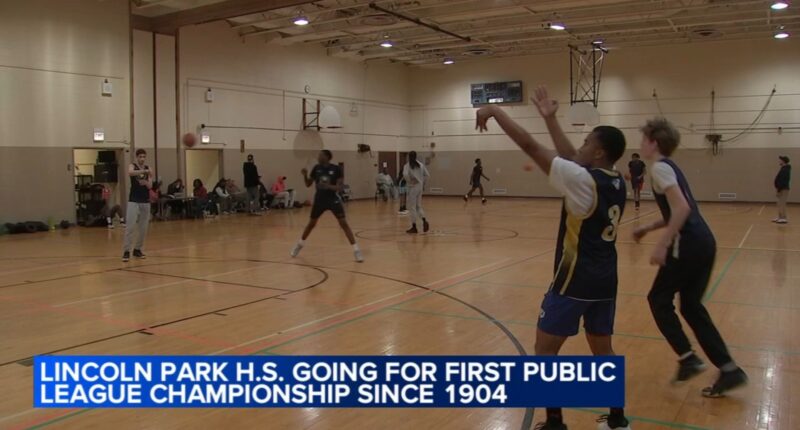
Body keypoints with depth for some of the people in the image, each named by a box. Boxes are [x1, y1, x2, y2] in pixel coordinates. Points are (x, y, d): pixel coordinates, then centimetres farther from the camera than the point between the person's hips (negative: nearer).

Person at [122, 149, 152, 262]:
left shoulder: (148, 169, 8)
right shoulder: (132, 166, -2)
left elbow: (150, 186, 1)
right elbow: (130, 173, -28)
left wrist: (146, 182, -22)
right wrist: (144, 171, -40)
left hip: (145, 201, 4)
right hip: (133, 200, -4)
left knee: (143, 228, 6)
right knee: (130, 226, -13)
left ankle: (137, 249, 19)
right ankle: (126, 251, -11)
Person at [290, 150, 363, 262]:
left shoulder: (336, 169, -12)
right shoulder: (316, 168, -1)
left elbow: (339, 187, -14)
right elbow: (308, 184, 6)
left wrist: (328, 186, -31)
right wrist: (305, 175, -13)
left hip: (333, 199, -3)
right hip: (320, 199, 3)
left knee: (344, 223, -11)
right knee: (311, 224, 15)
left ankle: (356, 249, -8)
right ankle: (299, 244, 36)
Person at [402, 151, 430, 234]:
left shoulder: (407, 165, -9)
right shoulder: (421, 165, 6)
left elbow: (405, 174, -27)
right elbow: (427, 175, 6)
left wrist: (410, 181, -11)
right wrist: (423, 183, 14)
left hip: (412, 187, -5)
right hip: (420, 187, 6)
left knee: (412, 207, 3)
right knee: (418, 206, 17)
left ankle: (414, 227, 6)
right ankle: (424, 221, -5)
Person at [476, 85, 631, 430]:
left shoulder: (583, 180, -19)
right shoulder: (617, 182, 5)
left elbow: (530, 146, -18)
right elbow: (572, 158, 17)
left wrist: (495, 112, -9)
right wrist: (550, 118, 21)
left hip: (575, 280, -8)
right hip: (605, 279, 8)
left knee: (545, 349, 4)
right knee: (602, 349, 20)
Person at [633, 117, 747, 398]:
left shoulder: (660, 168, -10)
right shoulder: (669, 166, 19)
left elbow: (681, 209, -21)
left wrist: (662, 245, -19)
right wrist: (648, 228, 25)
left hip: (689, 244, -9)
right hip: (703, 242, 9)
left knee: (659, 299, 7)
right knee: (691, 306, 14)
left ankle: (688, 358, 3)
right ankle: (729, 370, 12)